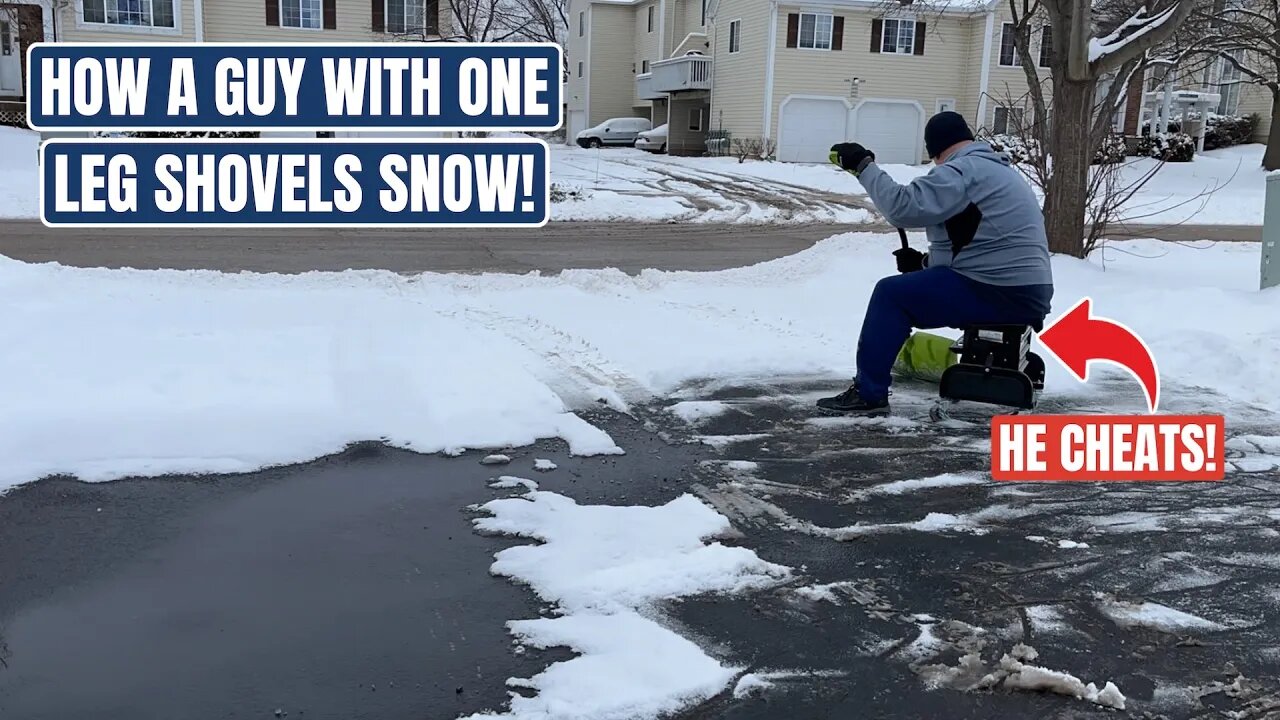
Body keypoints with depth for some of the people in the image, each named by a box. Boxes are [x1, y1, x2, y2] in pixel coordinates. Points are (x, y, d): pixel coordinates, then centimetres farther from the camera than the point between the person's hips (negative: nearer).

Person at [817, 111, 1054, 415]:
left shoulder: (962, 170, -11)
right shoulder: (999, 170, 22)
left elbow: (903, 206, -21)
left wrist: (864, 165, -9)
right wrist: (925, 262, 14)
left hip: (998, 293, -10)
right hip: (1027, 295, 10)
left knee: (892, 294, -5)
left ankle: (868, 393, -3)